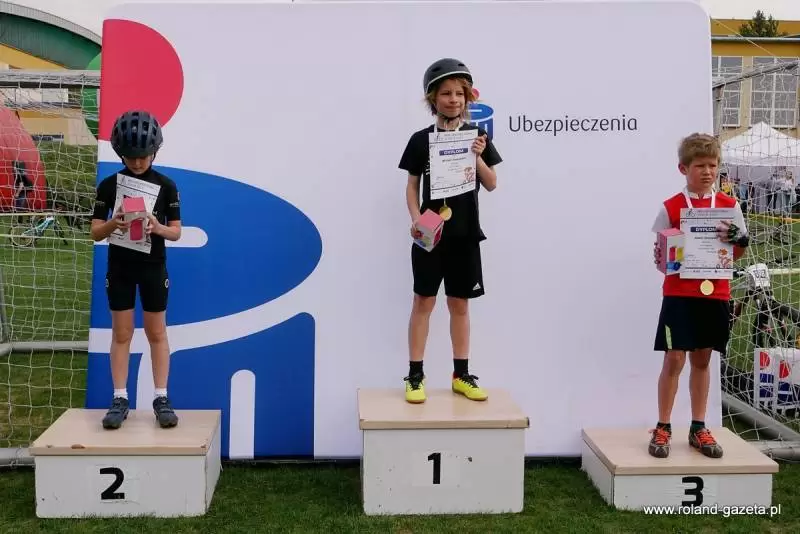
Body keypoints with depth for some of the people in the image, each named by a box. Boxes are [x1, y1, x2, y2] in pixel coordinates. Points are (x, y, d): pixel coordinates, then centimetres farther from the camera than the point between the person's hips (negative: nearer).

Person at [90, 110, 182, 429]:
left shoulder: (166, 185, -3)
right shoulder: (109, 185, -2)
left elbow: (176, 232, -3)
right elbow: (95, 232, -3)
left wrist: (158, 228, -25)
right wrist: (112, 224, -25)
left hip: (153, 267, -1)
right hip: (119, 267, 1)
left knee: (156, 333, 5)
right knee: (121, 333, 5)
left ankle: (161, 399, 9)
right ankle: (120, 399, 11)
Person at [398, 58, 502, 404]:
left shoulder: (476, 135, 2)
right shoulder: (421, 140, -1)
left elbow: (491, 185, 2)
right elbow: (412, 186, 3)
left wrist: (477, 157, -15)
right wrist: (416, 219, -12)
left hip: (464, 233, 2)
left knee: (459, 303, 9)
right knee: (424, 301, 2)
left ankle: (461, 375, 18)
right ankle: (415, 375, 9)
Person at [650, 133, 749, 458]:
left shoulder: (729, 206, 5)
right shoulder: (671, 208, -2)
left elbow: (737, 254, 8)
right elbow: (660, 252, 1)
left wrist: (740, 240, -13)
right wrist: (664, 260, -20)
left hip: (715, 294, 3)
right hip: (679, 294, -2)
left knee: (702, 360, 11)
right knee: (674, 359, -3)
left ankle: (698, 429, 21)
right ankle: (662, 429, 8)